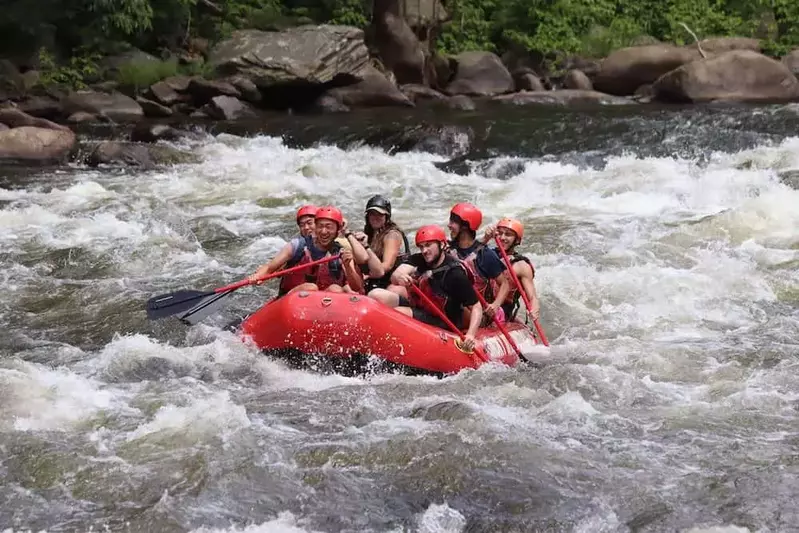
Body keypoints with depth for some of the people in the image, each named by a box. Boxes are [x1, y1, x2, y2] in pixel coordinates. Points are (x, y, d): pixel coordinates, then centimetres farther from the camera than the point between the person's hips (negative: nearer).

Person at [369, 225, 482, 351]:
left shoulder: (456, 274, -17)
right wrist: (398, 277, -44)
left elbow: (476, 308, -15)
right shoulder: (418, 260, -1)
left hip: (439, 322, -6)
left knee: (397, 313, -31)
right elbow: (395, 276, -19)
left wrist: (470, 335, -30)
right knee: (376, 295, -13)